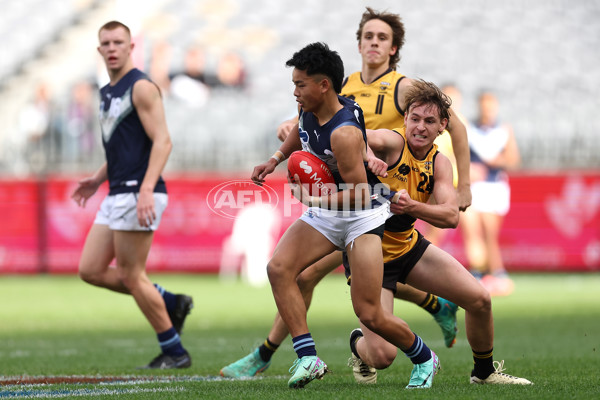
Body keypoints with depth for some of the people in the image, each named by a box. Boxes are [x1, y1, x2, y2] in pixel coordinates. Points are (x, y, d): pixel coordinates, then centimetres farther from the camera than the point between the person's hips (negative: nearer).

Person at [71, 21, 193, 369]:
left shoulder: (141, 87, -10)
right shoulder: (108, 92, 18)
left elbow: (162, 141, -18)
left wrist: (146, 190, -27)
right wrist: (98, 180, 22)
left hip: (138, 194, -9)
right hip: (117, 194, 9)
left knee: (131, 275, -5)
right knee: (91, 270, 7)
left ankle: (175, 353, 5)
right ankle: (171, 303, 16)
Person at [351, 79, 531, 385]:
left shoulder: (439, 163, -1)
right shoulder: (392, 142, -20)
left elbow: (451, 216, -15)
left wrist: (411, 206, -33)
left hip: (408, 246, 6)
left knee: (479, 299, 2)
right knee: (382, 355, -15)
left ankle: (484, 371, 28)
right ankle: (359, 345, 24)